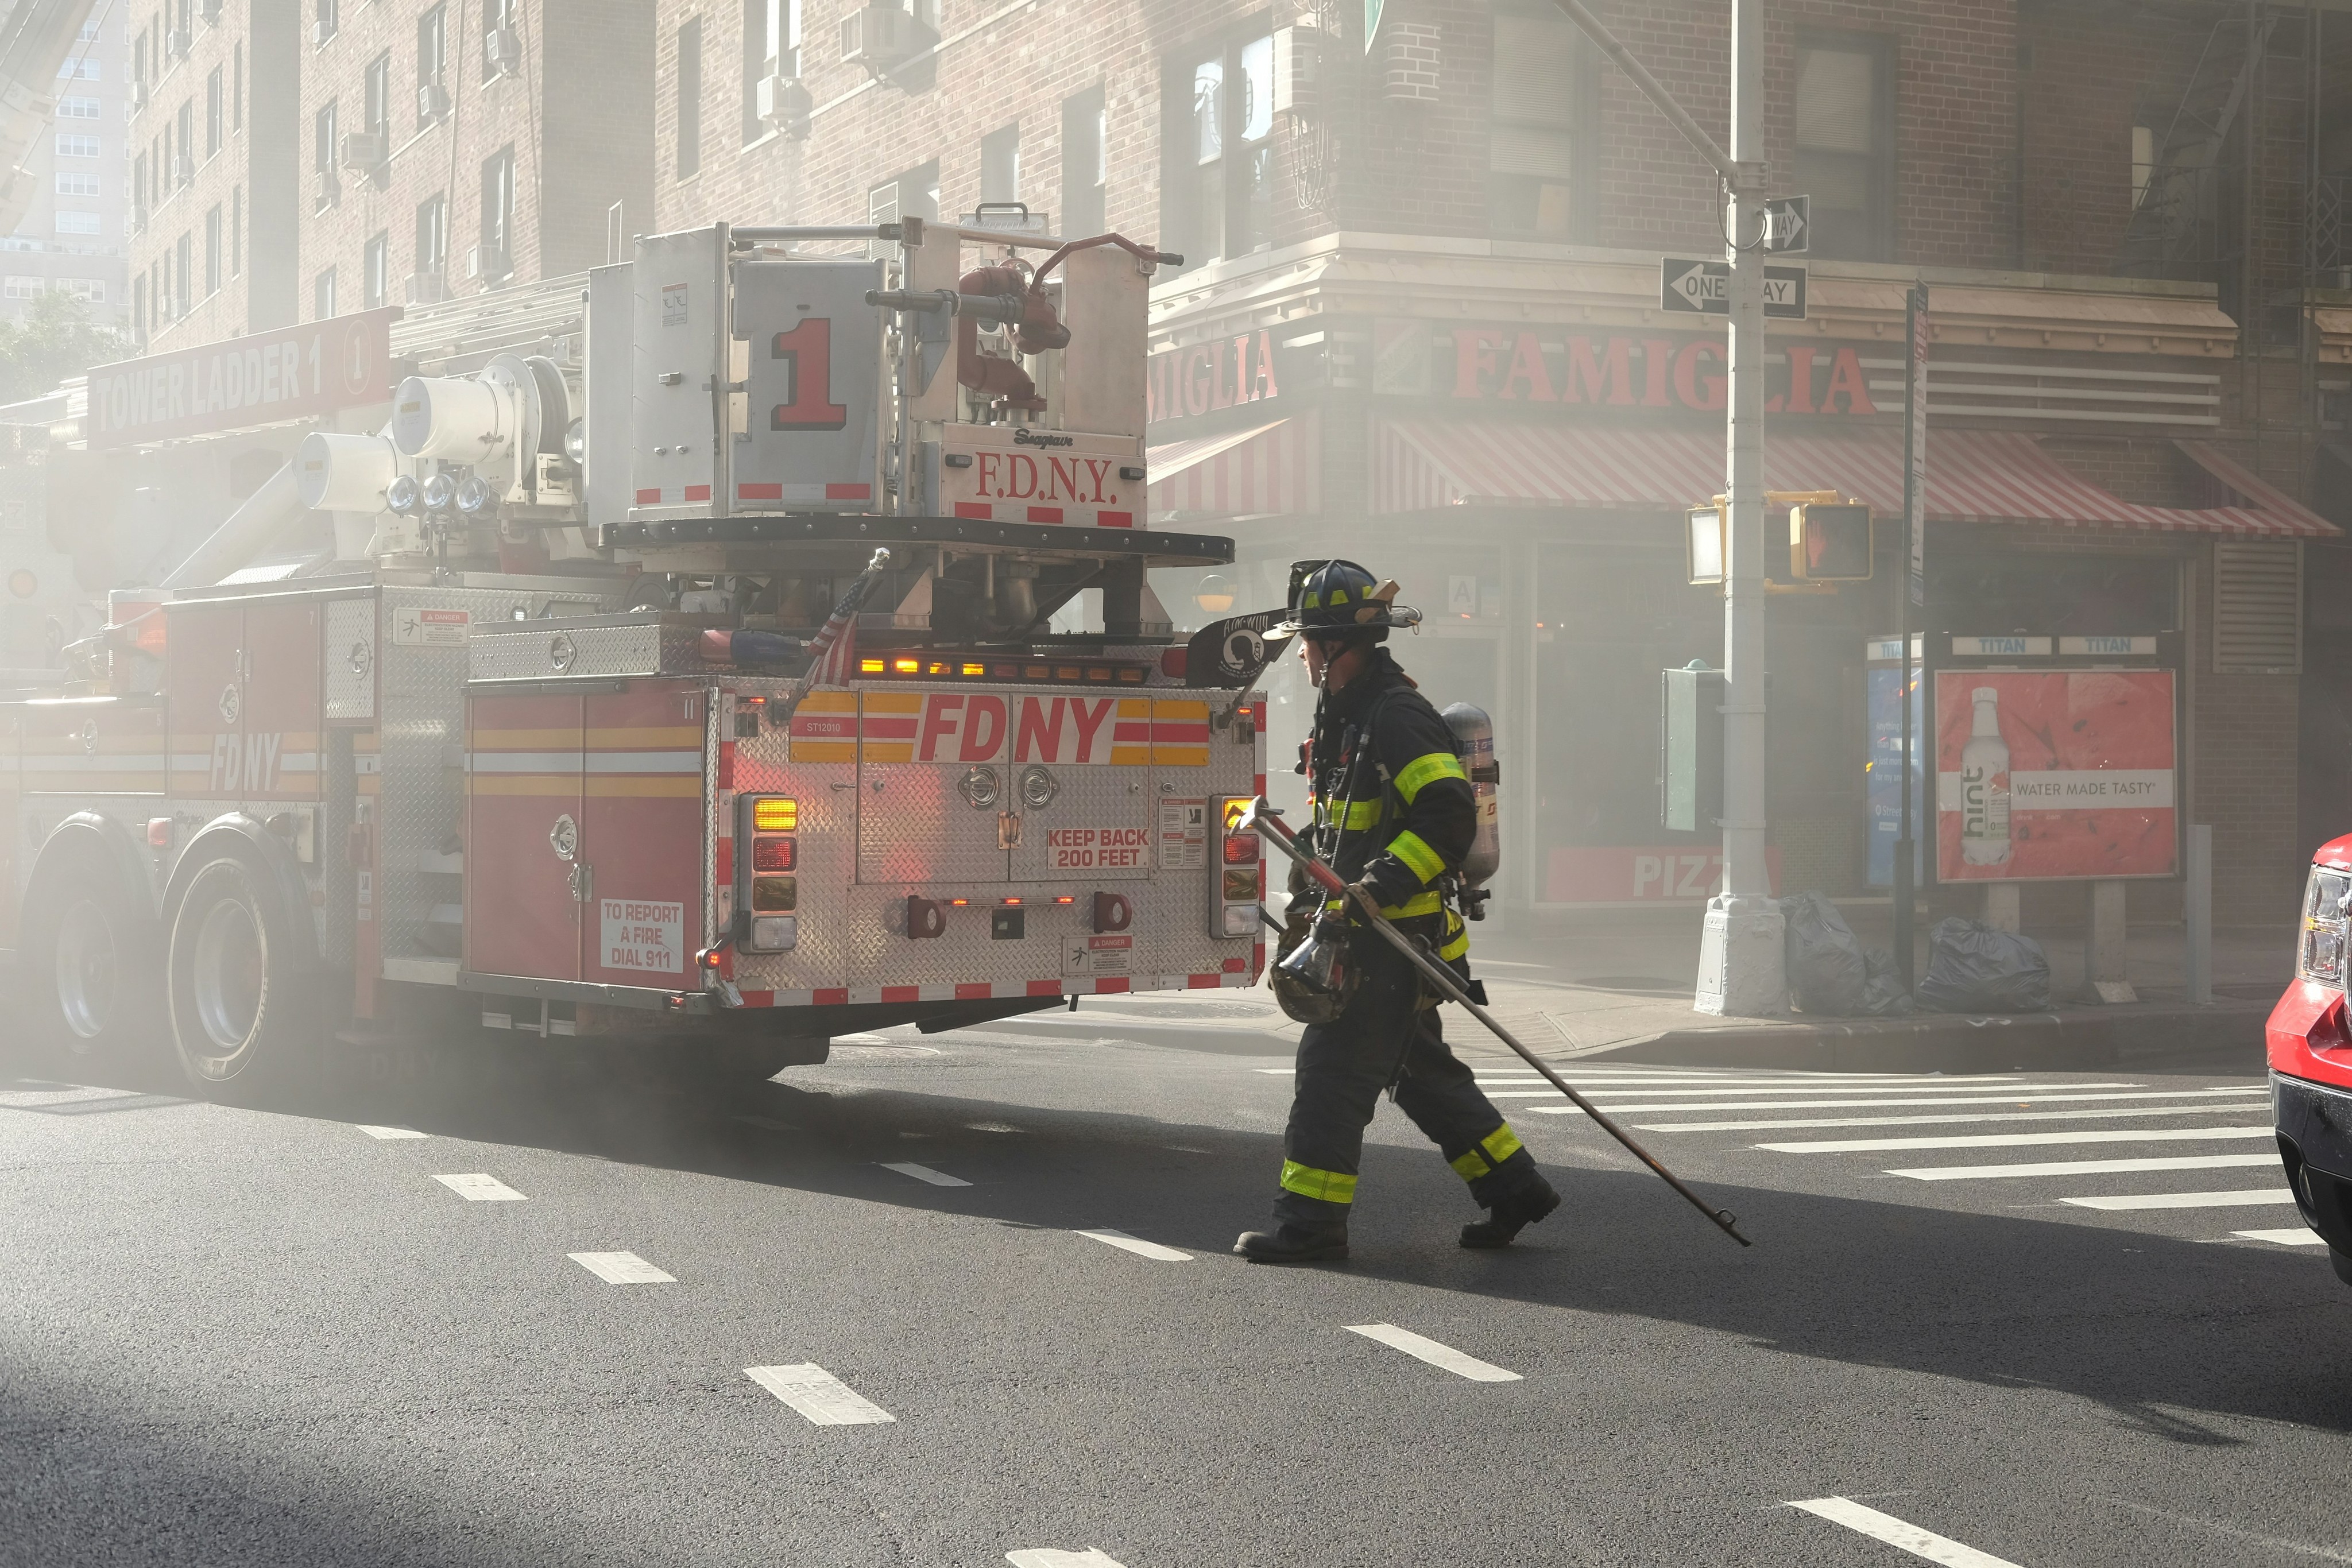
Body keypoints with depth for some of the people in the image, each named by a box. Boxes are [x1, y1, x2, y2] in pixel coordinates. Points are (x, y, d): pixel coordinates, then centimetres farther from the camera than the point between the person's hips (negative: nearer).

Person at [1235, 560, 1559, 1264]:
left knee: (1333, 1067, -9)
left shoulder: (1397, 717, -16)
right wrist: (1316, 875, 23)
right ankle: (1513, 1187, 23)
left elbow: (1449, 815, -25)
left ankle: (1312, 1220, -6)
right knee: (1419, 1072, 16)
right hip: (1367, 933, 10)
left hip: (1393, 937, -10)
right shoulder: (1348, 716, 16)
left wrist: (1384, 883, -30)